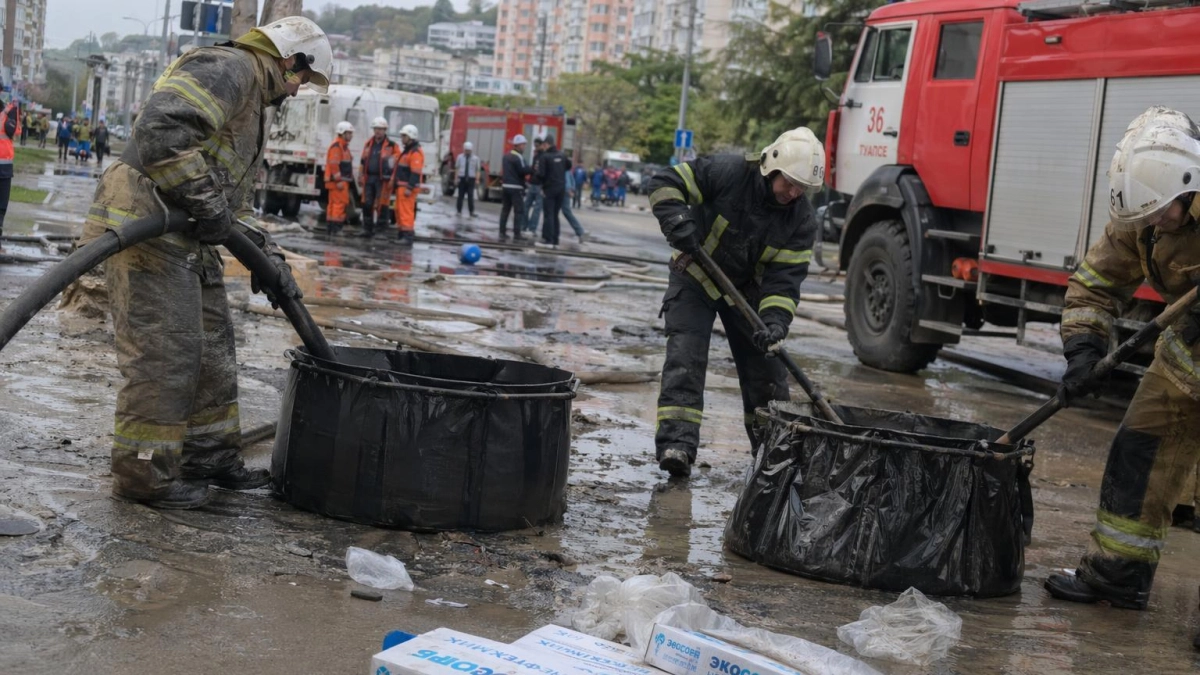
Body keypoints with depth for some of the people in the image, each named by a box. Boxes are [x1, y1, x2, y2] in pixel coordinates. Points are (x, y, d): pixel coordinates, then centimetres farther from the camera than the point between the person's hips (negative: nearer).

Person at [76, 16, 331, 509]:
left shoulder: (252, 105, 25)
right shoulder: (230, 68, -10)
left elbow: (237, 198, 29)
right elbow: (160, 131, -26)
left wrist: (268, 256, 19)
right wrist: (207, 203, -22)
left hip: (187, 241, 11)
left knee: (211, 351, 16)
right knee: (162, 356, -7)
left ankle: (210, 458, 27)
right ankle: (144, 474, 2)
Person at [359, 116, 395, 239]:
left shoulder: (391, 146, -1)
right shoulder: (368, 145, 15)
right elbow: (363, 162, 21)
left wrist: (393, 180, -11)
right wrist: (361, 176, 15)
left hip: (383, 179, -5)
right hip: (369, 179, 5)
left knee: (381, 204, -7)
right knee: (367, 205, 5)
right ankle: (367, 229, 13)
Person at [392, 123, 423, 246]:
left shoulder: (416, 153, -14)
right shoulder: (406, 151, 20)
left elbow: (415, 173, -21)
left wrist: (409, 188, -25)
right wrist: (394, 181, 23)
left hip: (407, 187, -11)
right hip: (401, 186, 11)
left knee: (406, 211, -14)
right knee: (399, 210, 15)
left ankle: (408, 237, -17)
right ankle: (401, 233, 23)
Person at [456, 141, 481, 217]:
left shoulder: (475, 158, -1)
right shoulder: (460, 157, 2)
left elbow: (477, 170, 1)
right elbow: (457, 168, 6)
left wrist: (477, 179, -7)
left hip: (471, 179, -1)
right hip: (462, 178, 1)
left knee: (471, 196, -4)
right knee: (461, 195, 6)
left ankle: (472, 212, 2)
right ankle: (459, 211, 14)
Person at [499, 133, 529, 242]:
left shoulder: (506, 156, 14)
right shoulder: (518, 157, -13)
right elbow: (524, 171, -19)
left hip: (506, 185, 8)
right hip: (516, 187, -8)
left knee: (505, 209, 10)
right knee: (519, 211, -4)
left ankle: (502, 233, 10)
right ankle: (516, 234, -8)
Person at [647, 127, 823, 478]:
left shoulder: (802, 219, -16)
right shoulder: (727, 173, -26)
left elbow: (786, 276, -18)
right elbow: (665, 183, -21)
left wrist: (775, 320, -33)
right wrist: (677, 220, -40)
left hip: (748, 288, 4)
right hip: (695, 278, -3)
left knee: (765, 366, 7)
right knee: (685, 359, -16)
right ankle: (676, 444, -20)